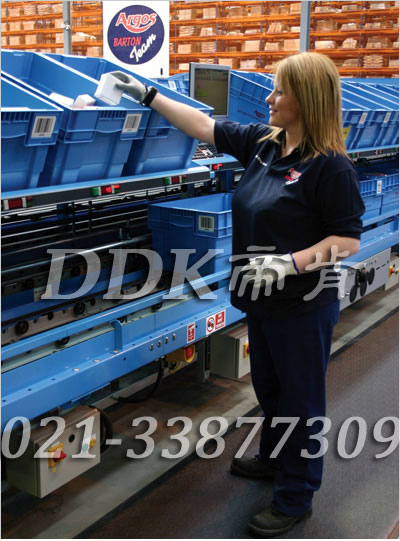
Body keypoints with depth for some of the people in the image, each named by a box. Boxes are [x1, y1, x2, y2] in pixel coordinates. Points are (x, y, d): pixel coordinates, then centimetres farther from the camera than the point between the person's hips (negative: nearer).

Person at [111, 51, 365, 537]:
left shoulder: (331, 165, -19)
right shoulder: (262, 142, 3)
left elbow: (347, 240, -18)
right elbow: (205, 127, 9)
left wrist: (290, 263, -29)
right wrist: (147, 95, 10)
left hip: (303, 305, -8)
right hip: (263, 299, 8)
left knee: (299, 397, 7)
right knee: (268, 386, 24)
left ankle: (295, 497, 25)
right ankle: (273, 458, 47)